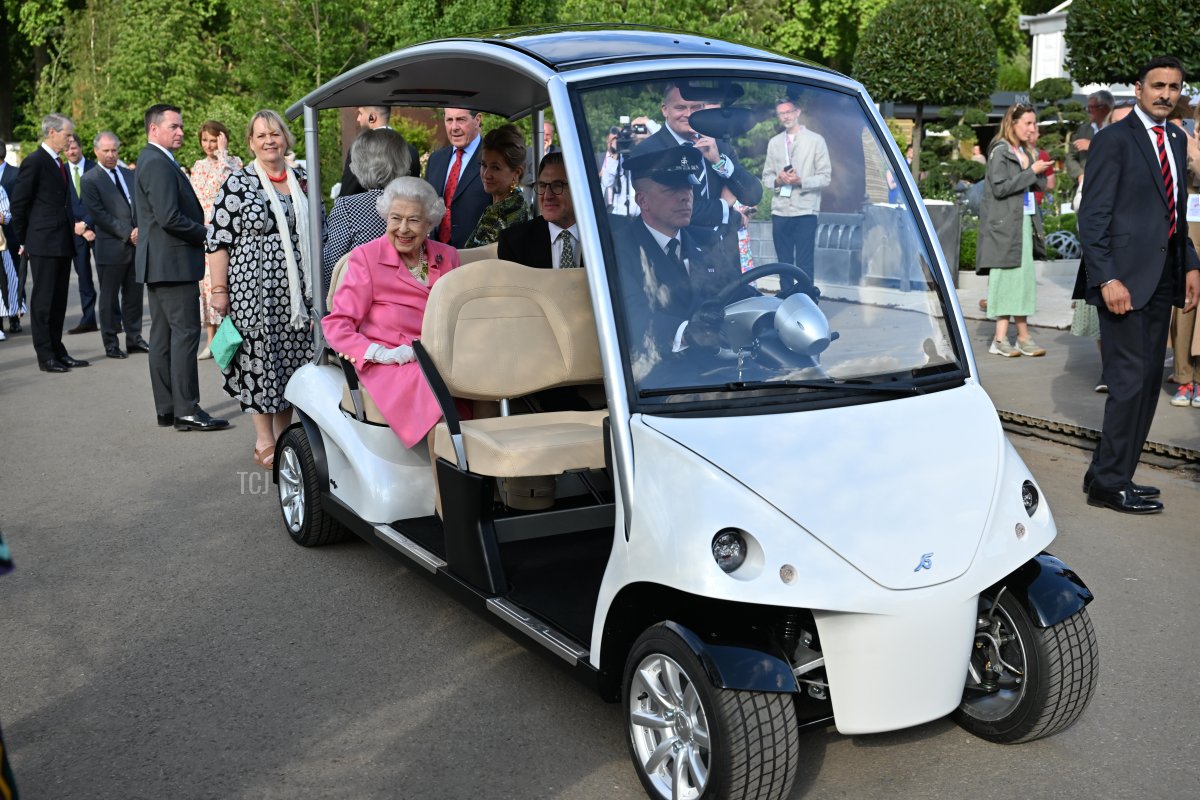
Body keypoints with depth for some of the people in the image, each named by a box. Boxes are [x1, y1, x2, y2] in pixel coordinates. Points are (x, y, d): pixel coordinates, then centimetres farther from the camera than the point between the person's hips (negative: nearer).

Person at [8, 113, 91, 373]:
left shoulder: (59, 164, 16)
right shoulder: (34, 162, -9)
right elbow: (18, 203, -9)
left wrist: (75, 224, 6)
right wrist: (24, 240, -5)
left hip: (63, 243, 8)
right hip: (43, 244, -8)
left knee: (58, 301, 12)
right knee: (43, 300, -1)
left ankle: (58, 352, 19)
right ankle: (46, 356, 4)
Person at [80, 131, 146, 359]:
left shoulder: (130, 175, 15)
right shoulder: (90, 180, -3)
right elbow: (98, 214, -10)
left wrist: (140, 229, -6)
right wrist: (127, 234, -13)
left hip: (137, 245, 5)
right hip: (111, 247, -5)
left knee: (134, 296, 10)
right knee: (109, 299, 3)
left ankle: (134, 338, 19)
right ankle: (111, 343, 10)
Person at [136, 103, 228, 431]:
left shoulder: (150, 161, 19)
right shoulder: (159, 164, -14)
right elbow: (169, 217, -23)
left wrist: (201, 230, 11)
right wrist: (206, 232, -11)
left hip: (157, 263, 11)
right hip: (173, 262, -11)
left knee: (163, 334, 10)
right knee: (185, 332, -9)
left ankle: (167, 409, 15)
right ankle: (186, 410, -9)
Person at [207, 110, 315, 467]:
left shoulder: (301, 180, 9)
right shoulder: (236, 183, -4)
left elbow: (314, 232, 17)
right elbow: (219, 240, -6)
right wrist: (219, 289, -10)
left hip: (295, 290, 4)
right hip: (253, 289, -4)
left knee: (291, 361, 9)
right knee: (258, 360, 1)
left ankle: (284, 437, 22)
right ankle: (264, 442, 12)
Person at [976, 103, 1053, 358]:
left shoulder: (1025, 153, 14)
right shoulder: (1000, 151, -7)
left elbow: (1032, 186, 18)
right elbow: (1000, 188, -16)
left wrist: (1041, 174, -1)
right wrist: (1032, 171, -13)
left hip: (1023, 221, 7)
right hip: (1003, 224, -7)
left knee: (1023, 277, 6)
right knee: (1005, 276, -6)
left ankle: (1023, 337, 11)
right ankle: (1000, 339, -2)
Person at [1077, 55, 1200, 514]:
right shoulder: (1114, 140, -6)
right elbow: (1093, 217, -12)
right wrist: (1107, 279, -19)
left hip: (1162, 280, 8)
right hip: (1125, 280, -8)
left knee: (1148, 382, 8)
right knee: (1130, 382, -7)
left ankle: (1113, 476, 18)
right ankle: (1108, 484, 3)